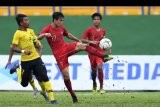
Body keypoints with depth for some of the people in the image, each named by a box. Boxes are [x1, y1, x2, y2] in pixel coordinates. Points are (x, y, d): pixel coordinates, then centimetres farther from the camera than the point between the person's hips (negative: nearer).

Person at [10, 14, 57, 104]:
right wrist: (23, 51, -34)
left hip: (36, 58, 4)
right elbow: (14, 48, -18)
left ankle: (52, 98, -4)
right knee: (24, 83, 8)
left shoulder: (31, 31, 9)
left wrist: (38, 44, 5)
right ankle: (18, 71, 39)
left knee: (44, 77, -8)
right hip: (25, 61, -4)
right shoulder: (18, 34, -12)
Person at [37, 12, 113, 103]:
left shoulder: (61, 28, 7)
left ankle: (103, 56, -29)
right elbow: (38, 38, -24)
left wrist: (78, 40, 28)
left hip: (67, 47, 4)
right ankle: (73, 95, 9)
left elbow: (68, 35, 27)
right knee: (66, 75, -6)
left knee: (83, 46, -23)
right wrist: (45, 34, -44)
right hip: (59, 54, -4)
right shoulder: (48, 29, -10)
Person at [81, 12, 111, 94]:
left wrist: (107, 48, 11)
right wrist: (91, 41, -22)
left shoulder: (103, 31, 8)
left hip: (100, 51, 1)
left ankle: (101, 87, -14)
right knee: (93, 69, 7)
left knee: (100, 67, -19)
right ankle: (94, 84, 37)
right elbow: (82, 40, -9)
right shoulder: (89, 30, -3)